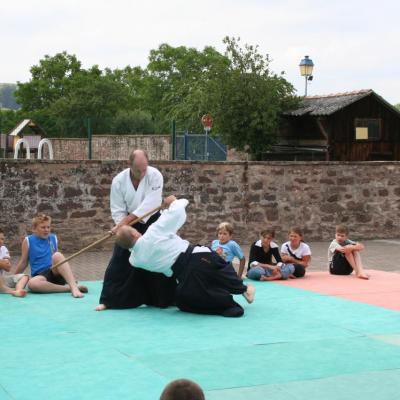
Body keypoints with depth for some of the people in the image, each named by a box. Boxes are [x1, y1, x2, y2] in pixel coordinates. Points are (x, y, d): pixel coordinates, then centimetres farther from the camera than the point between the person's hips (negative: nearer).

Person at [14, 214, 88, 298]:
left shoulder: (53, 238, 13)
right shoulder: (28, 241, 4)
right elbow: (23, 262, 12)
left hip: (55, 273, 2)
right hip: (40, 275, -1)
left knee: (57, 255, -31)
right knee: (32, 284, -39)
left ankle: (74, 287, -43)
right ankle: (68, 288, -36)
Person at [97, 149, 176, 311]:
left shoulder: (155, 175, -21)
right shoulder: (119, 180, -16)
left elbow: (149, 205, -28)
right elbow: (118, 211, -11)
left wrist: (125, 222, -31)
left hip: (152, 223, -1)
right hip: (129, 225, 1)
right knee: (119, 263, -3)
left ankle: (167, 298, 18)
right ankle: (108, 300, 5)